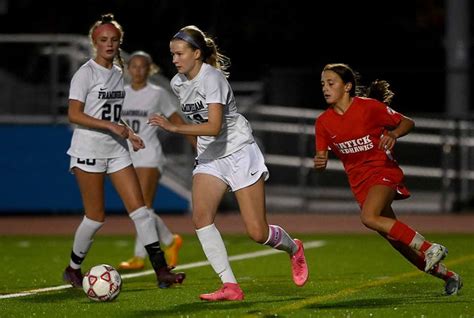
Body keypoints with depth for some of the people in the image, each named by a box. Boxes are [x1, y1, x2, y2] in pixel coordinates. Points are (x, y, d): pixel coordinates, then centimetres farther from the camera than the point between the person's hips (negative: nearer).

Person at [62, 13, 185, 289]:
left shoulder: (118, 73, 12)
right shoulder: (86, 73, -8)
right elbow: (74, 114, -16)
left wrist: (128, 134, 10)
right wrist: (111, 126, -22)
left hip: (116, 150, 6)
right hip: (89, 150, -6)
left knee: (140, 208, -5)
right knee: (96, 217, -3)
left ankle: (162, 270, -9)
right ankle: (73, 270, 17)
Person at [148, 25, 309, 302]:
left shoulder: (211, 79, -22)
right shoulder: (178, 84, 2)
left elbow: (214, 127, -34)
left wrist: (174, 127, -41)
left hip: (239, 152, -7)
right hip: (209, 157, 7)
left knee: (257, 233, -7)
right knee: (201, 217, -18)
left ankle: (293, 248, 29)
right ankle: (230, 286, -16)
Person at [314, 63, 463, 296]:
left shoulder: (369, 106, -11)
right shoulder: (324, 122, 2)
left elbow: (407, 122, -2)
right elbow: (321, 158, 5)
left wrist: (393, 134, -23)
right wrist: (319, 162, -19)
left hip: (383, 171, -6)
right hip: (359, 182, 6)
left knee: (369, 218, -32)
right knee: (395, 239, 6)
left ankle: (429, 248, -24)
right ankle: (447, 276, 20)